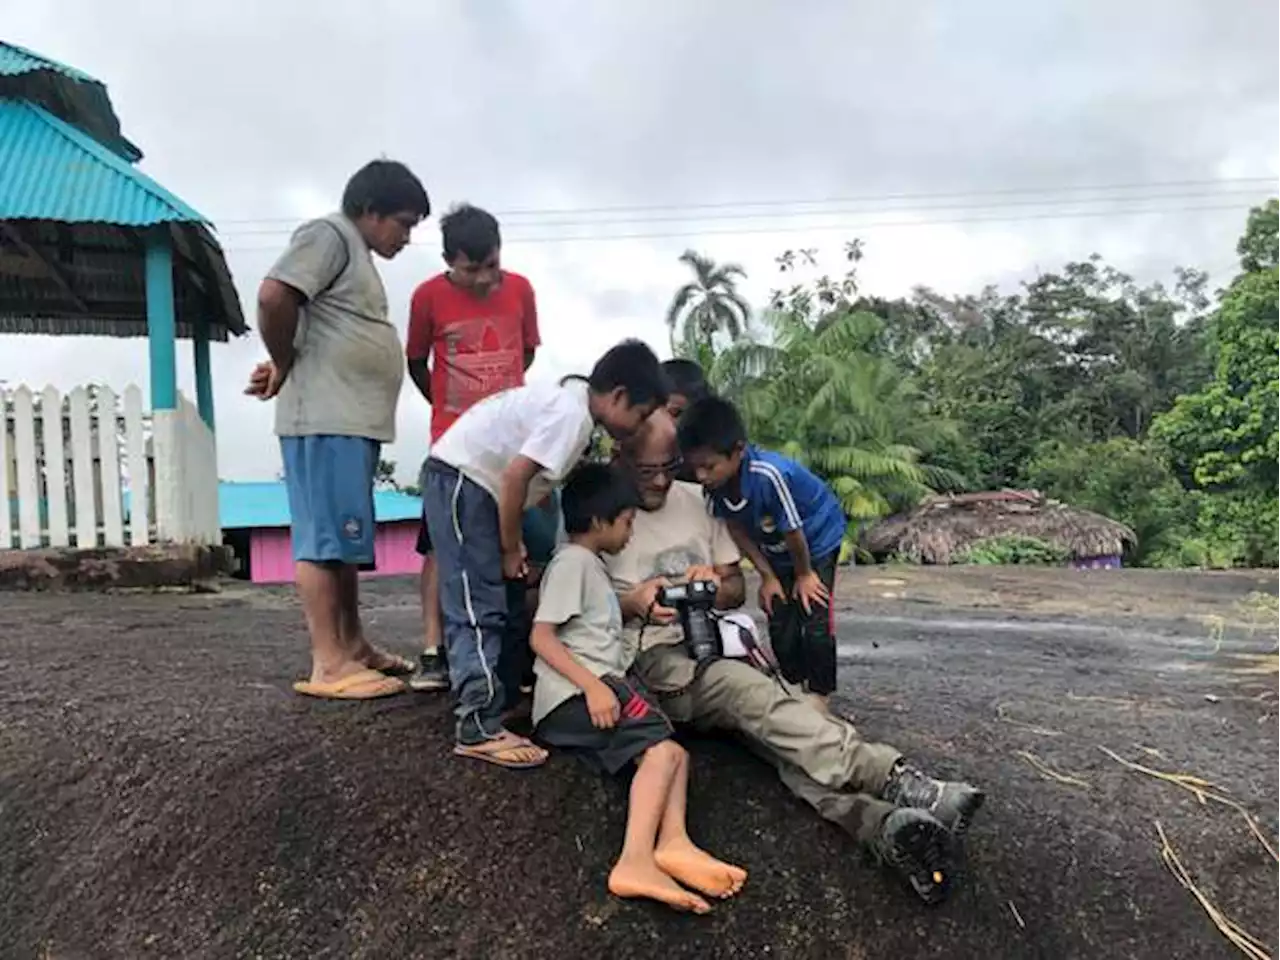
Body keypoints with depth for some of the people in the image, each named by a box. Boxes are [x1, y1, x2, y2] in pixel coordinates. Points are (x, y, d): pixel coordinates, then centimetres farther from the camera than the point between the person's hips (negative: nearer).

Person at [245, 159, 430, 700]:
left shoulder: (358, 255, 25)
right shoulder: (329, 235, -5)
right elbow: (274, 296, -19)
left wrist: (284, 366, 8)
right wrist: (285, 366, -6)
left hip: (354, 419, 10)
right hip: (326, 418, -10)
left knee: (345, 537, 13)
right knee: (324, 538, -8)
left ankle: (353, 645, 21)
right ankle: (328, 665, -5)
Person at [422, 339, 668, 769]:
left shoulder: (570, 399, 11)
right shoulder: (573, 414, -19)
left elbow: (537, 479, 14)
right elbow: (516, 477, -24)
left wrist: (514, 546, 11)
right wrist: (511, 549, -12)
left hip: (472, 482, 11)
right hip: (461, 480, -11)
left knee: (506, 598, 16)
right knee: (479, 610, -11)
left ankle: (489, 692, 27)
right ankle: (480, 729, -8)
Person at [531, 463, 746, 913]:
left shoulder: (591, 564, 27)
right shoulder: (573, 560, -4)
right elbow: (541, 636, -14)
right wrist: (592, 686, -23)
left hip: (602, 683, 9)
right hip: (577, 691, -9)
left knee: (672, 753, -7)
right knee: (662, 750, -24)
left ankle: (672, 841, -31)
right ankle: (635, 860, -40)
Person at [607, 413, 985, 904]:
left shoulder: (697, 501, 15)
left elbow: (736, 587, 18)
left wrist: (713, 586, -6)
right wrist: (634, 603, -18)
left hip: (715, 647, 4)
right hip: (653, 661, -4)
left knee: (774, 729, -26)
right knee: (756, 696, -32)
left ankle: (884, 825, -48)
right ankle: (896, 780, -46)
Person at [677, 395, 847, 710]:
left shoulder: (769, 474, -42)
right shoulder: (713, 485, -24)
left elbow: (794, 531, -29)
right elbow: (738, 531, -8)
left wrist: (804, 574, -14)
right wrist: (767, 576, -6)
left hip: (818, 538, -5)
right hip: (777, 551, 6)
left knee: (815, 619, -8)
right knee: (780, 622, 6)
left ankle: (820, 693, 8)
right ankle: (794, 685, 24)